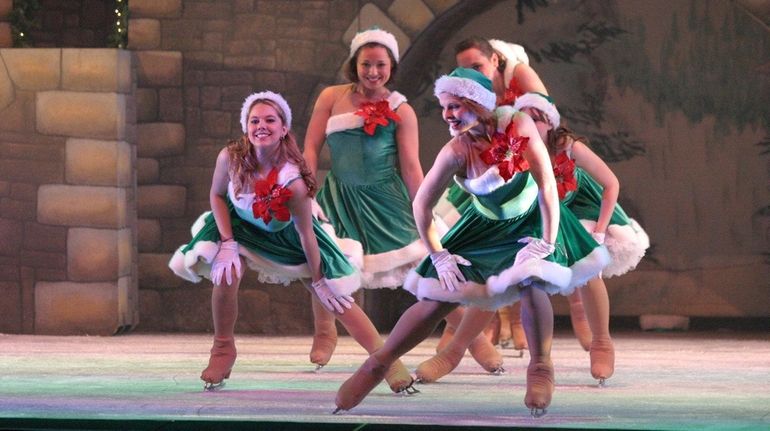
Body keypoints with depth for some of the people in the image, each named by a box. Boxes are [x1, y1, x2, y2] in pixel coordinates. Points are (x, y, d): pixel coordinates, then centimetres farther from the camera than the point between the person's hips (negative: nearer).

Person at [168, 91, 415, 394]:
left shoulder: (293, 182, -38)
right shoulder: (230, 158, -30)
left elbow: (306, 234, -26)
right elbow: (217, 195, -9)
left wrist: (318, 280, -15)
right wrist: (227, 244, -17)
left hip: (285, 234, -2)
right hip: (240, 226, 2)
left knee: (333, 296, -4)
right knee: (225, 275, -24)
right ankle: (222, 350, 1)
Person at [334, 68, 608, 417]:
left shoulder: (519, 126, -27)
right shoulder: (456, 151, -22)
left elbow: (547, 184, -26)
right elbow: (421, 205, -12)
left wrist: (548, 242, -26)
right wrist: (438, 255, -9)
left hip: (531, 220, -2)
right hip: (485, 227, 2)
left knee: (530, 283, -30)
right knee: (437, 299, -3)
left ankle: (541, 368, -9)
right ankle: (377, 365, 12)